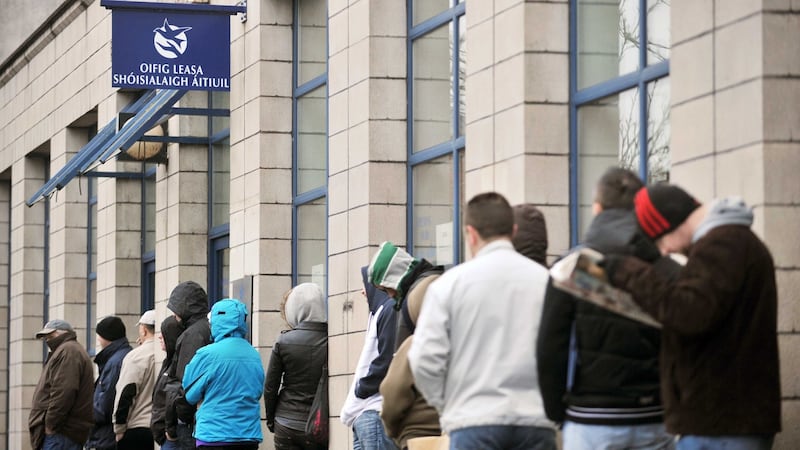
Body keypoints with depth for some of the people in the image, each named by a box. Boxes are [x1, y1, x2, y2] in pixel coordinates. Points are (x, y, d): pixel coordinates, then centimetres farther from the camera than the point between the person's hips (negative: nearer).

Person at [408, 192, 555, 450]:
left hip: (474, 420, -2)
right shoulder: (546, 280, 4)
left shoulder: (449, 283, 0)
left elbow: (424, 358, -5)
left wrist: (446, 404, 10)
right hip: (536, 421, 2)